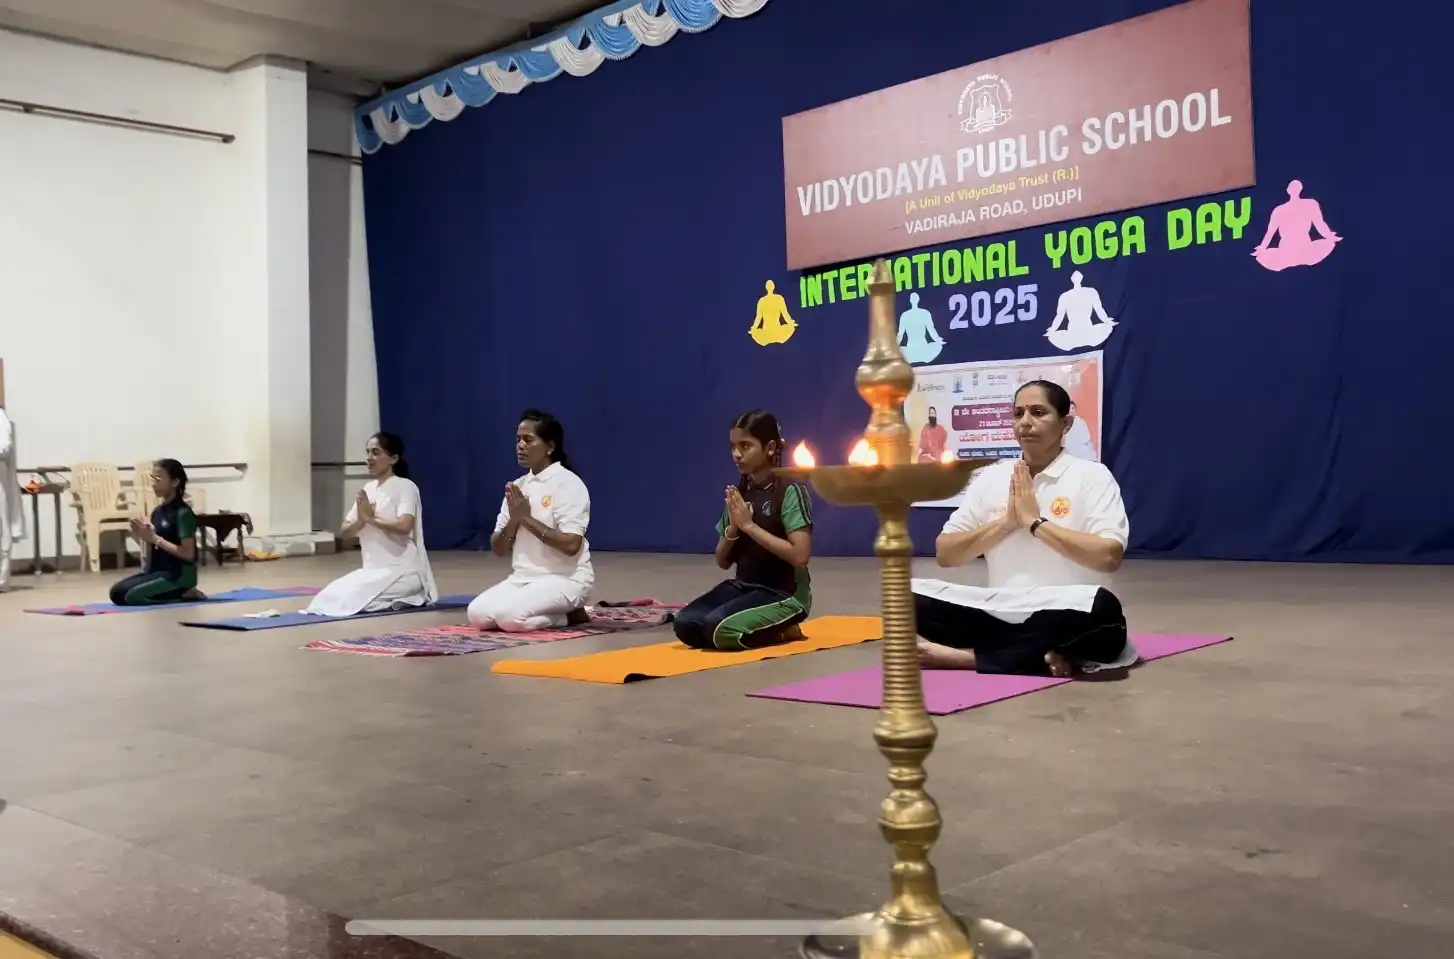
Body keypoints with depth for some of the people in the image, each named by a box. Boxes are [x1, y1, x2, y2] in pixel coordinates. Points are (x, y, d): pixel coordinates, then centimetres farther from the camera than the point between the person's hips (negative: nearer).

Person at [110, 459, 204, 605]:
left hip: (179, 575, -9)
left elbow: (188, 554, -20)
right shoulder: (157, 511, 11)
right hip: (156, 570, 9)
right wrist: (144, 537, -6)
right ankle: (175, 592, 6)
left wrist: (155, 538, -19)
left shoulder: (183, 513, -14)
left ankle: (182, 594, -6)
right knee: (117, 592, 0)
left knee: (132, 596, -21)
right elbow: (151, 552, 15)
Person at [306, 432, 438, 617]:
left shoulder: (405, 486, -10)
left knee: (349, 599, -22)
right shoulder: (367, 489, 11)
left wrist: (370, 518, -15)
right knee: (329, 598, -3)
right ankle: (400, 596, 6)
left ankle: (407, 598, -2)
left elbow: (404, 526, -26)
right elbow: (344, 532, 9)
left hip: (403, 572, -8)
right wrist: (361, 520, -12)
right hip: (372, 570, 8)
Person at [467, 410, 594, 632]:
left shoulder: (569, 484, -10)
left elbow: (570, 545, -21)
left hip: (565, 579, -7)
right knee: (478, 614, -16)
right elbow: (498, 549, 8)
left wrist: (527, 518, -17)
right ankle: (556, 613, 3)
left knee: (510, 616, -30)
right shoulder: (517, 487, 9)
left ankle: (568, 616, -2)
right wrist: (514, 520, -12)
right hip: (522, 578, 7)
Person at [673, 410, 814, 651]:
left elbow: (800, 556, -22)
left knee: (719, 629, -29)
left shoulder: (790, 491, -12)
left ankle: (781, 632, -2)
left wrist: (749, 525, -20)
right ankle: (764, 628, 4)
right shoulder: (738, 494, 7)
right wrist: (733, 528, -11)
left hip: (785, 593, -7)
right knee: (685, 624, -15)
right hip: (743, 586, 7)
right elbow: (723, 562, 10)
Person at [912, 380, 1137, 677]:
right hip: (1001, 612, 4)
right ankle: (1037, 657, -23)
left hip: (1066, 616, -3)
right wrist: (1006, 522, -7)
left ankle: (964, 656, -27)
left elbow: (1109, 556, -15)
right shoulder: (990, 477, 10)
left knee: (1101, 608, -38)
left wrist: (1034, 521, -12)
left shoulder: (1092, 475, -1)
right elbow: (945, 553, 6)